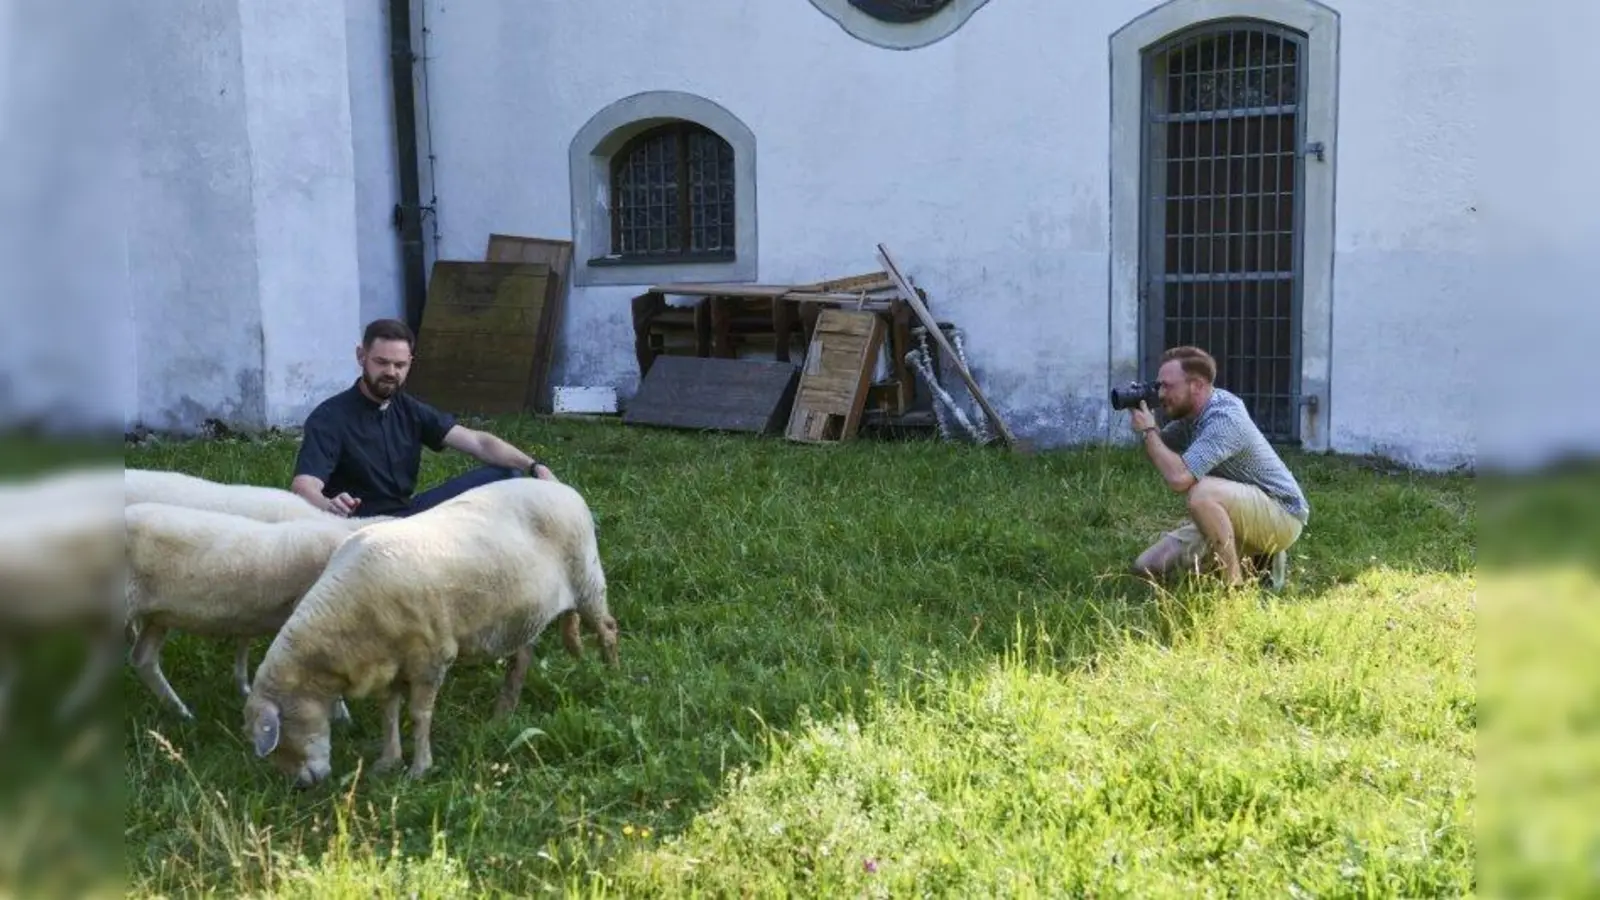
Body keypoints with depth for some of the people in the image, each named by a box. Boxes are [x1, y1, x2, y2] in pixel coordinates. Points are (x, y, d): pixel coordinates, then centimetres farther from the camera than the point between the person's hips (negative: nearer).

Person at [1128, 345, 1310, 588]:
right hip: (1232, 512, 9)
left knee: (1200, 492, -38)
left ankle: (1235, 585, -18)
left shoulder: (1225, 418, -27)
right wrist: (1143, 421, -6)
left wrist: (1147, 431, -24)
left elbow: (1178, 478, -38)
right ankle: (1260, 556, 12)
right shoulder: (1191, 411, 0)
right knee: (1148, 567, 3)